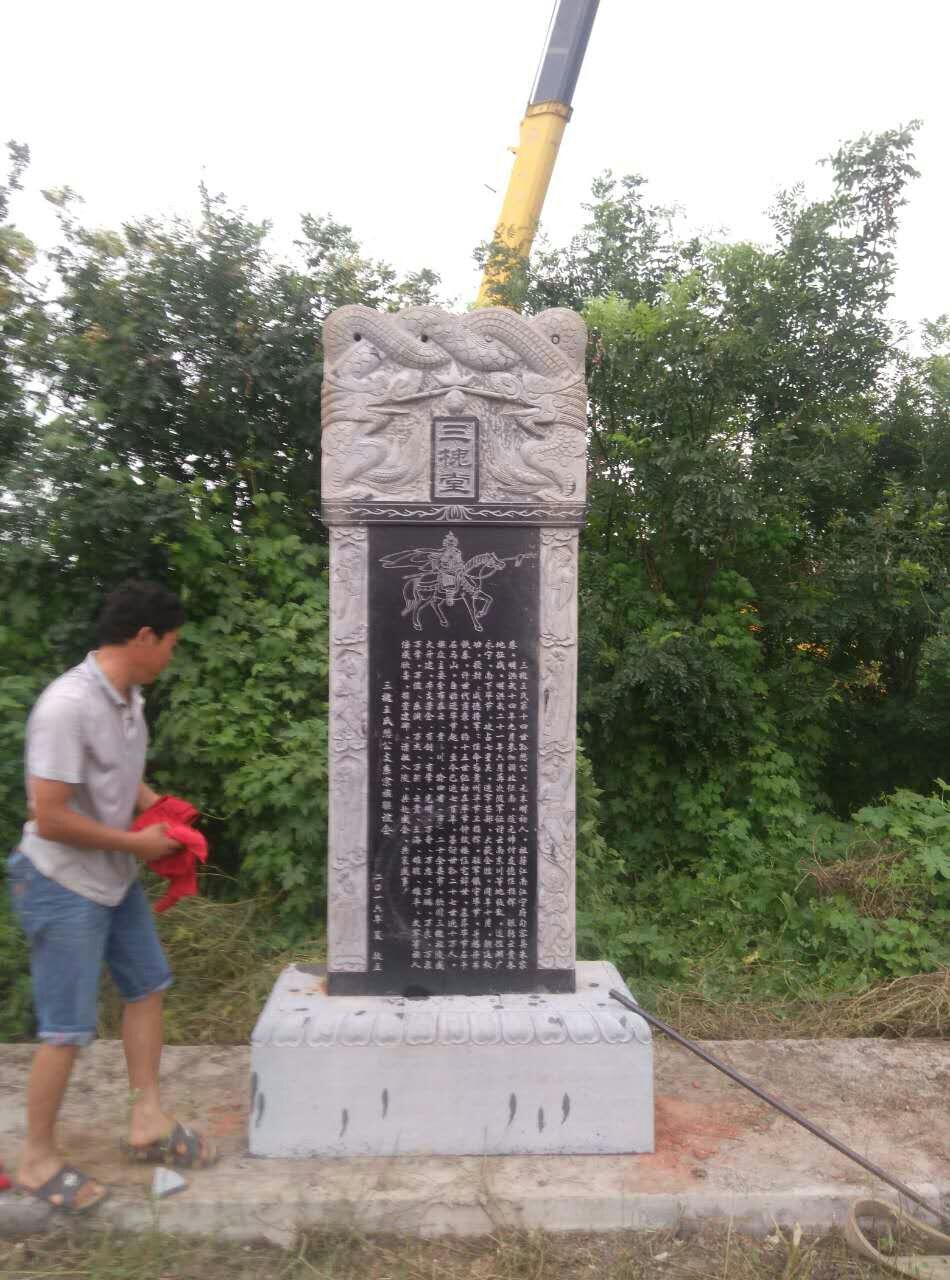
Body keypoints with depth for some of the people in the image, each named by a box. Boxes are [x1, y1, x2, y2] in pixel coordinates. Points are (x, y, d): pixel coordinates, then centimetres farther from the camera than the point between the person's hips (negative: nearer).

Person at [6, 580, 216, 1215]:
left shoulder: (129, 698, 0)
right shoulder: (67, 706, -28)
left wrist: (160, 808, 0)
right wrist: (136, 843, -17)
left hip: (116, 878, 9)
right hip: (63, 887, -9)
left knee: (148, 987, 16)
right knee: (68, 1029, 3)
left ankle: (148, 1121, 32)